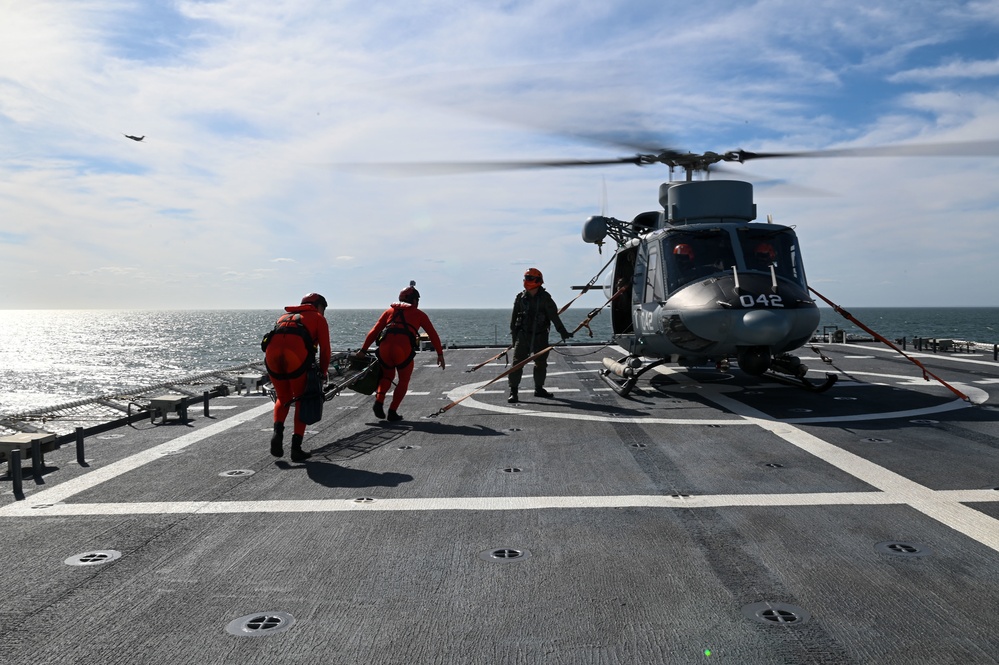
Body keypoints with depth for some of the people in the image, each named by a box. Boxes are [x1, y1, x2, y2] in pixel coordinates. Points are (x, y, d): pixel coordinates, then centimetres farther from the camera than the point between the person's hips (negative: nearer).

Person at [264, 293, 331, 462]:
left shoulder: (284, 316, 36)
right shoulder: (318, 318, 22)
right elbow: (324, 349, 12)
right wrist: (323, 372, 24)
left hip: (272, 355, 4)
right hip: (297, 357, -4)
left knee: (283, 398, 24)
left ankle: (277, 432, 1)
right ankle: (296, 448, 8)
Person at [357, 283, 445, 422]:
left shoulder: (390, 311, 25)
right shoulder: (419, 314, 20)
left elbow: (374, 331, 19)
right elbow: (433, 334, 16)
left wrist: (363, 350, 20)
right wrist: (440, 354, 19)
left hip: (384, 348, 3)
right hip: (404, 351, -3)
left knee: (387, 376, 27)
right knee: (403, 381, 18)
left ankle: (379, 401, 7)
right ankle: (392, 412, 12)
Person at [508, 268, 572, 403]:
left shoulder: (545, 298, -2)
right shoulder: (520, 297, 1)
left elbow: (554, 316, -3)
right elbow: (514, 317, 7)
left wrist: (563, 332, -9)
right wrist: (514, 336, 6)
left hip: (540, 336, 1)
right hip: (523, 335, -1)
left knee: (541, 363, 11)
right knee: (518, 362, -9)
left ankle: (539, 389, 27)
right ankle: (513, 391, -7)